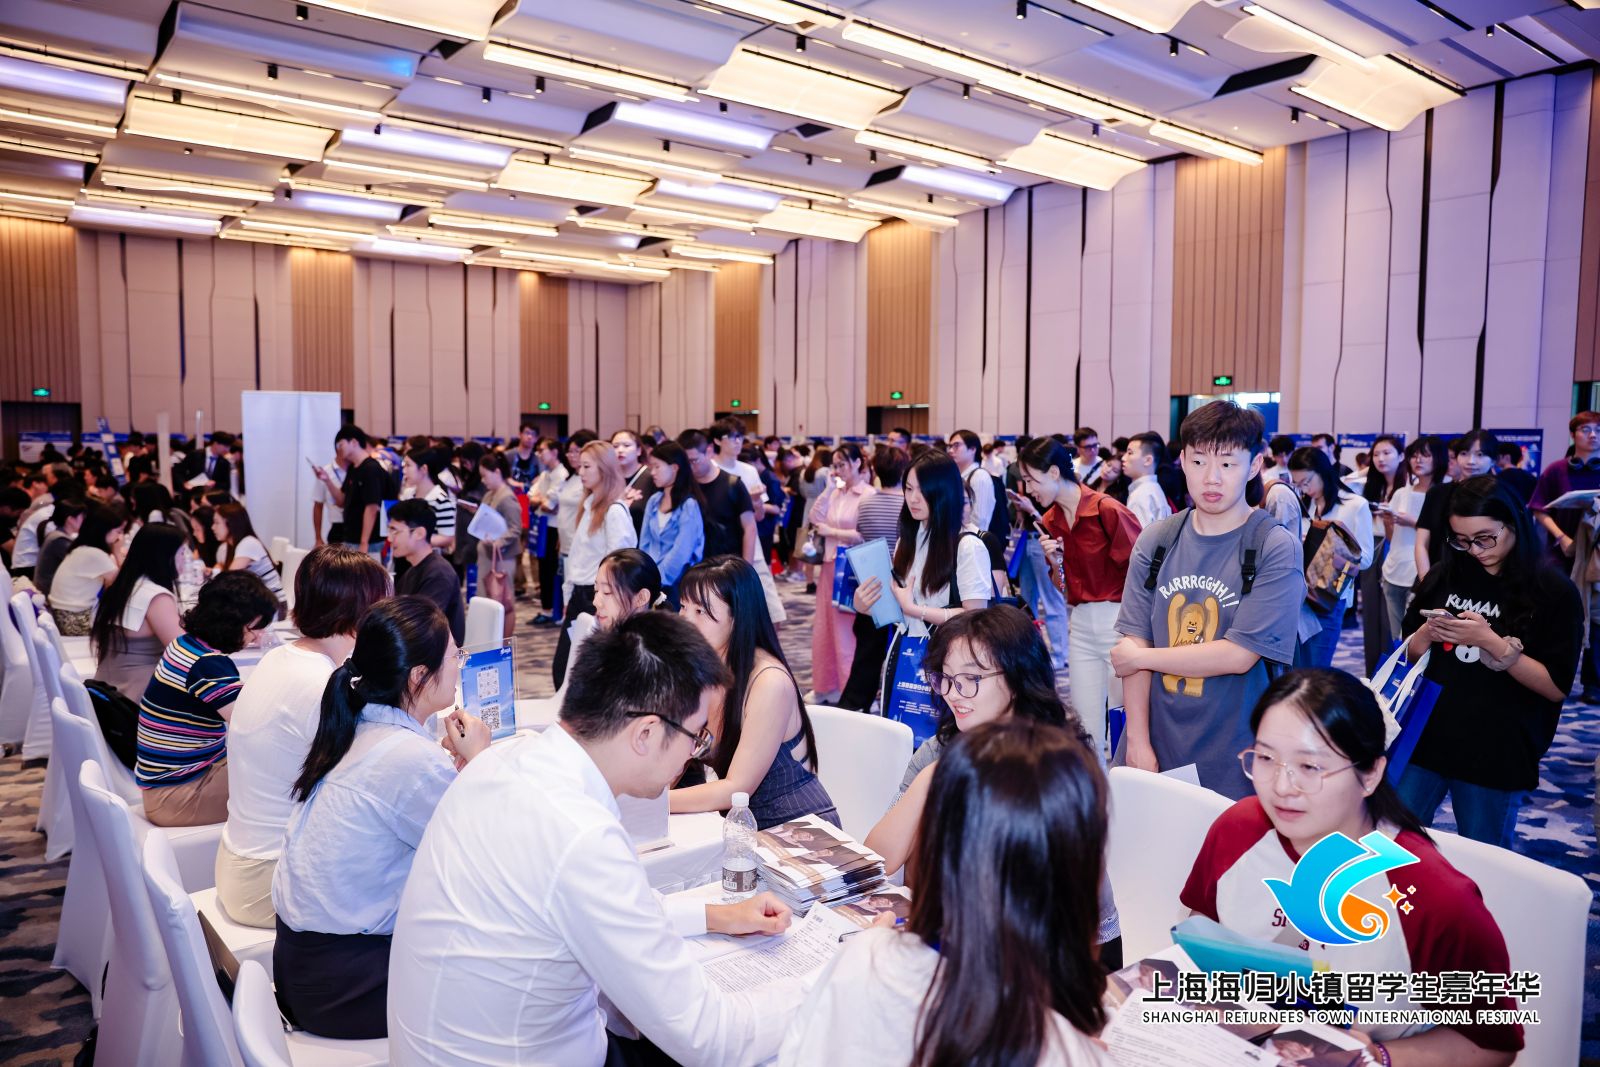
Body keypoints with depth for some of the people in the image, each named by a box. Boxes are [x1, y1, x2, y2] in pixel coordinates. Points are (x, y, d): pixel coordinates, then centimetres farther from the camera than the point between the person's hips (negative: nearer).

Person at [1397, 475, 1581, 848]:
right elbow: (1408, 656, 11)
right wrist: (1427, 634, -10)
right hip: (1424, 740, 3)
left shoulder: (1554, 591, -7)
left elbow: (1557, 687, -10)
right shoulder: (1445, 575, 3)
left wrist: (1492, 642, -21)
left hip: (1498, 755, -3)